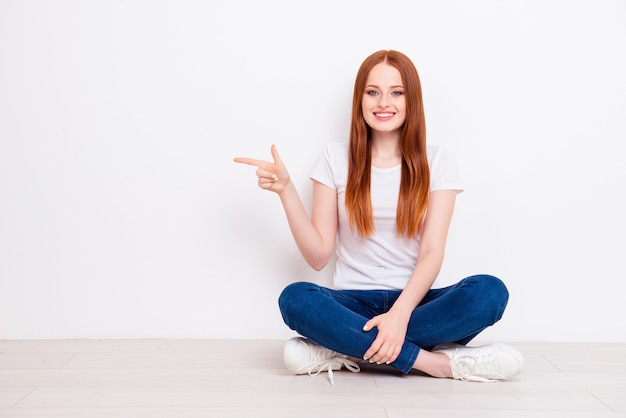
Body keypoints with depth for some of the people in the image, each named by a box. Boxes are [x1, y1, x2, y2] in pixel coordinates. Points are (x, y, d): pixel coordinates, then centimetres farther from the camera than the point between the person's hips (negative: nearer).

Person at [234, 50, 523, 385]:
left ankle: (346, 351, -25)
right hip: (353, 303, 0)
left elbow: (432, 251, -7)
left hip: (415, 302, 0)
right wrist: (285, 190, -10)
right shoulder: (336, 158, 6)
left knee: (490, 291, -29)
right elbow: (318, 255, 2)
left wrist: (400, 314, -24)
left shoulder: (437, 160, 5)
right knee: (295, 298, -32)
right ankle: (439, 362, -29)